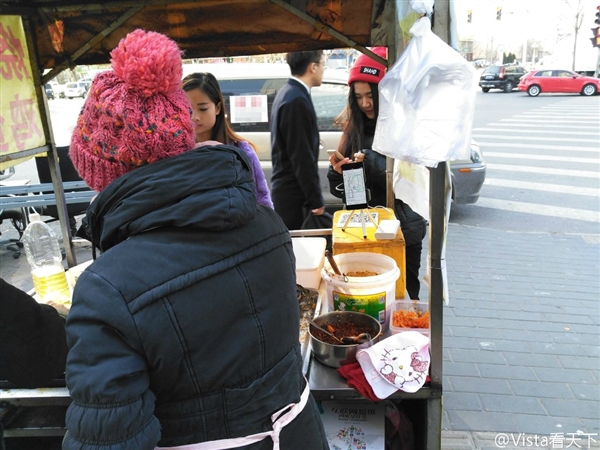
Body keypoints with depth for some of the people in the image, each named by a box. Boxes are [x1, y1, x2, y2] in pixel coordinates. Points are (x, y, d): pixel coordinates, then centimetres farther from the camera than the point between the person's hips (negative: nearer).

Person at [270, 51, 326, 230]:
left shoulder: (287, 93, 12)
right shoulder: (297, 100, -19)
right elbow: (302, 158, -21)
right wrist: (317, 201, -15)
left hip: (285, 190, 10)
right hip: (294, 196, -10)